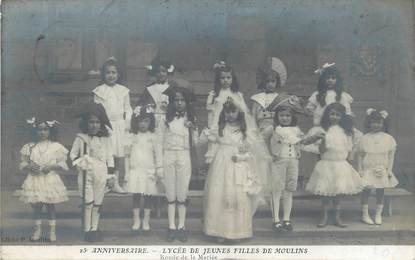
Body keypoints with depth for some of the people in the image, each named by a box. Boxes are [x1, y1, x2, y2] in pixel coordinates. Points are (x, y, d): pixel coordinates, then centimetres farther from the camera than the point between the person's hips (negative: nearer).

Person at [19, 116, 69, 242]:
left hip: (50, 180, -1)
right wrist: (29, 166, -14)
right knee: (36, 206, 7)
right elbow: (23, 164, 6)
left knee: (50, 205, 3)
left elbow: (62, 164, 0)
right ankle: (37, 229, 22)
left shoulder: (56, 146, 0)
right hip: (34, 181, 2)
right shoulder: (29, 147, 4)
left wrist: (52, 166, -16)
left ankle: (52, 230, 14)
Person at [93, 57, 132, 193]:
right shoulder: (99, 91, 3)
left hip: (121, 126, 2)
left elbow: (127, 109, 11)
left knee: (120, 156, -1)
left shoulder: (123, 91, 8)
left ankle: (119, 183, 7)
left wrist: (127, 124, 1)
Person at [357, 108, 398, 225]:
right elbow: (359, 155, 0)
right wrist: (360, 170, -3)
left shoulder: (388, 138, 0)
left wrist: (389, 170, -1)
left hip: (382, 170, 1)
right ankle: (365, 214, 14)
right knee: (366, 191, 1)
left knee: (380, 192, 7)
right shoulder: (364, 139, -3)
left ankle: (378, 215, 20)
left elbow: (391, 155, 3)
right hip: (368, 170, -1)